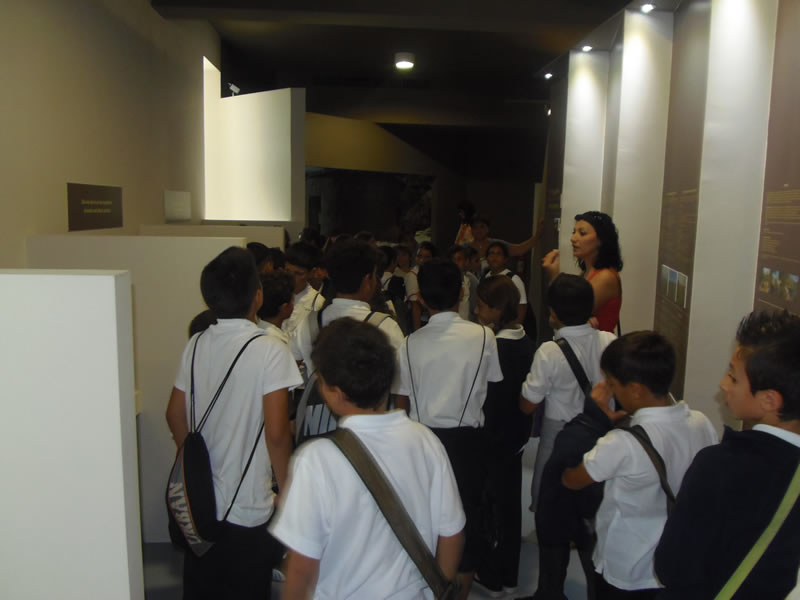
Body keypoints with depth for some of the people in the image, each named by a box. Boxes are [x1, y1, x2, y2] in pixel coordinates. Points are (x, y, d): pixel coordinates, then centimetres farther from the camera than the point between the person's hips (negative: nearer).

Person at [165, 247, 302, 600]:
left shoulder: (196, 345, -2)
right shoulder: (270, 351, -18)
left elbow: (175, 416, 7)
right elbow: (277, 434, -19)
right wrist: (286, 489, -5)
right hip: (247, 508, -5)